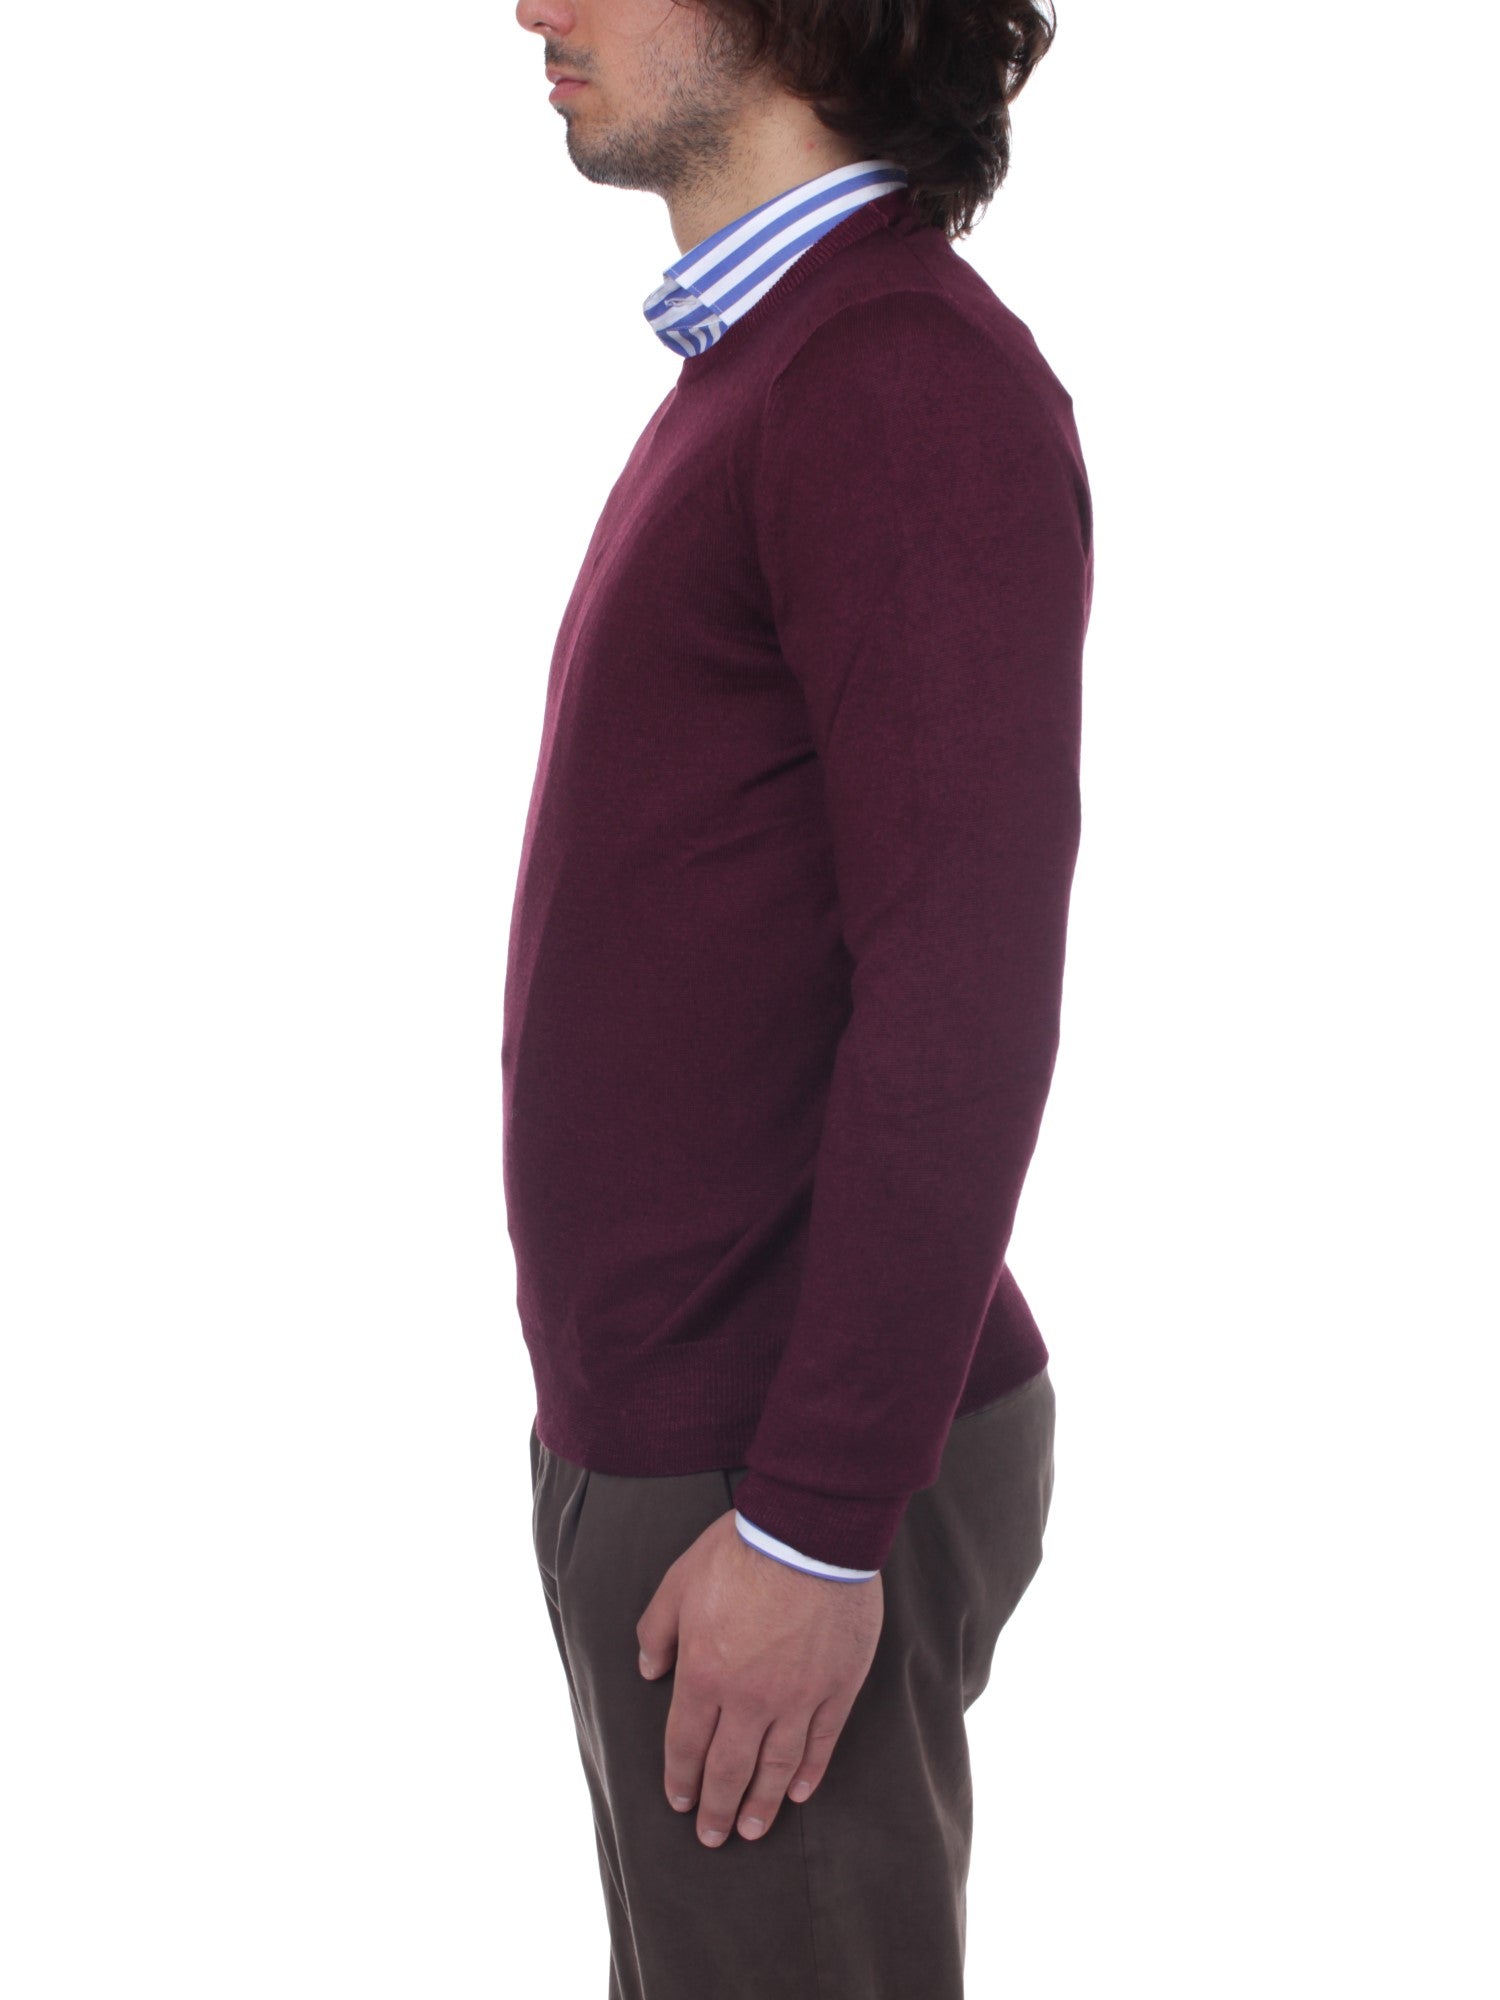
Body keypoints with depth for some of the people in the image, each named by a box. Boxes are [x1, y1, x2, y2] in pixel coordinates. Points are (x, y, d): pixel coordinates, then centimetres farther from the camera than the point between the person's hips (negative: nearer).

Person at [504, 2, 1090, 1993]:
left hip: (791, 1476, -10)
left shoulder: (916, 384, -20)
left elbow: (971, 1002, -25)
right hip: (689, 1419, 10)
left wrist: (814, 1520, -24)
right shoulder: (784, 379, 12)